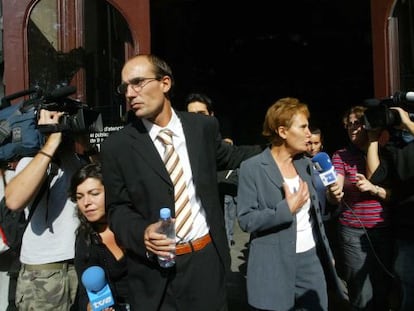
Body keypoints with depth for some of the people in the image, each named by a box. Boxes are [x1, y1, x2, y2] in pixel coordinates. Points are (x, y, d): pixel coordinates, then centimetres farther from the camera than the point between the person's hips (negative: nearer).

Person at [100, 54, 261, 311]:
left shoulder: (204, 126, -2)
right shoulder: (117, 146, -7)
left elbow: (229, 157, 17)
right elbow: (117, 208, -1)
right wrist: (142, 233, -20)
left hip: (208, 258, 2)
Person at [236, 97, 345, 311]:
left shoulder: (305, 164, 8)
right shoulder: (252, 168, -11)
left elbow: (315, 211, 15)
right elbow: (245, 220, -15)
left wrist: (327, 253, 16)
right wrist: (286, 209, -22)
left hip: (312, 259, 6)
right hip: (274, 267, -5)